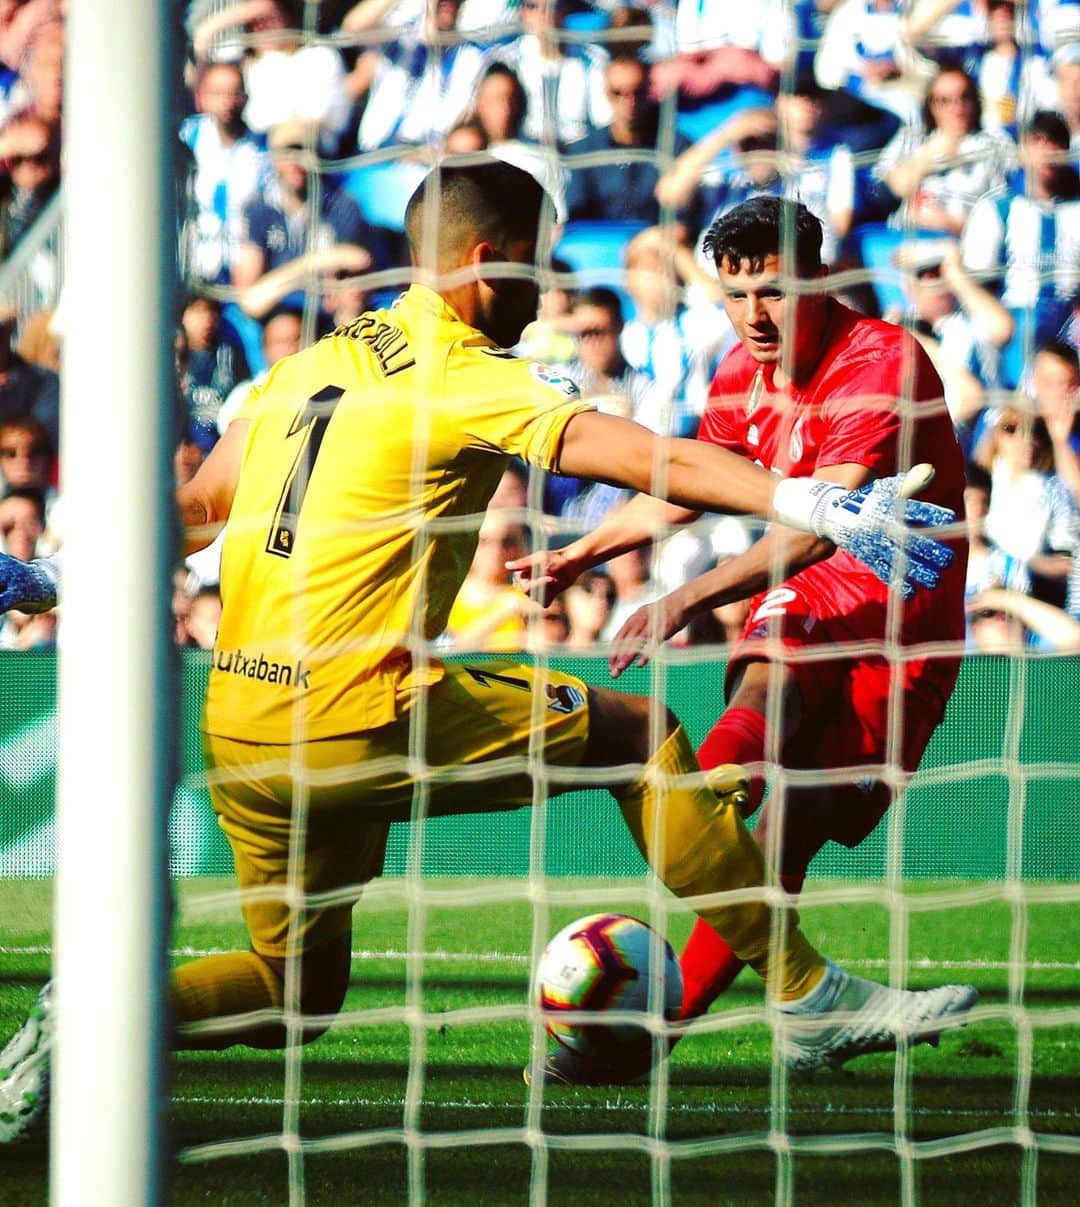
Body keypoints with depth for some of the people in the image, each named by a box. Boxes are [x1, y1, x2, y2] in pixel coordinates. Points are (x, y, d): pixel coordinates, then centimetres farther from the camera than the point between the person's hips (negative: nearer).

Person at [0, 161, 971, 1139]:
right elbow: (651, 461, -19)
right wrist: (826, 510, -25)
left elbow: (194, 508, 21)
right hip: (354, 722, -7)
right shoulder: (467, 380, -8)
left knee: (294, 998, 20)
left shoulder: (314, 362, 14)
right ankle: (809, 998, 4)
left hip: (234, 734, 7)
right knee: (635, 733, 4)